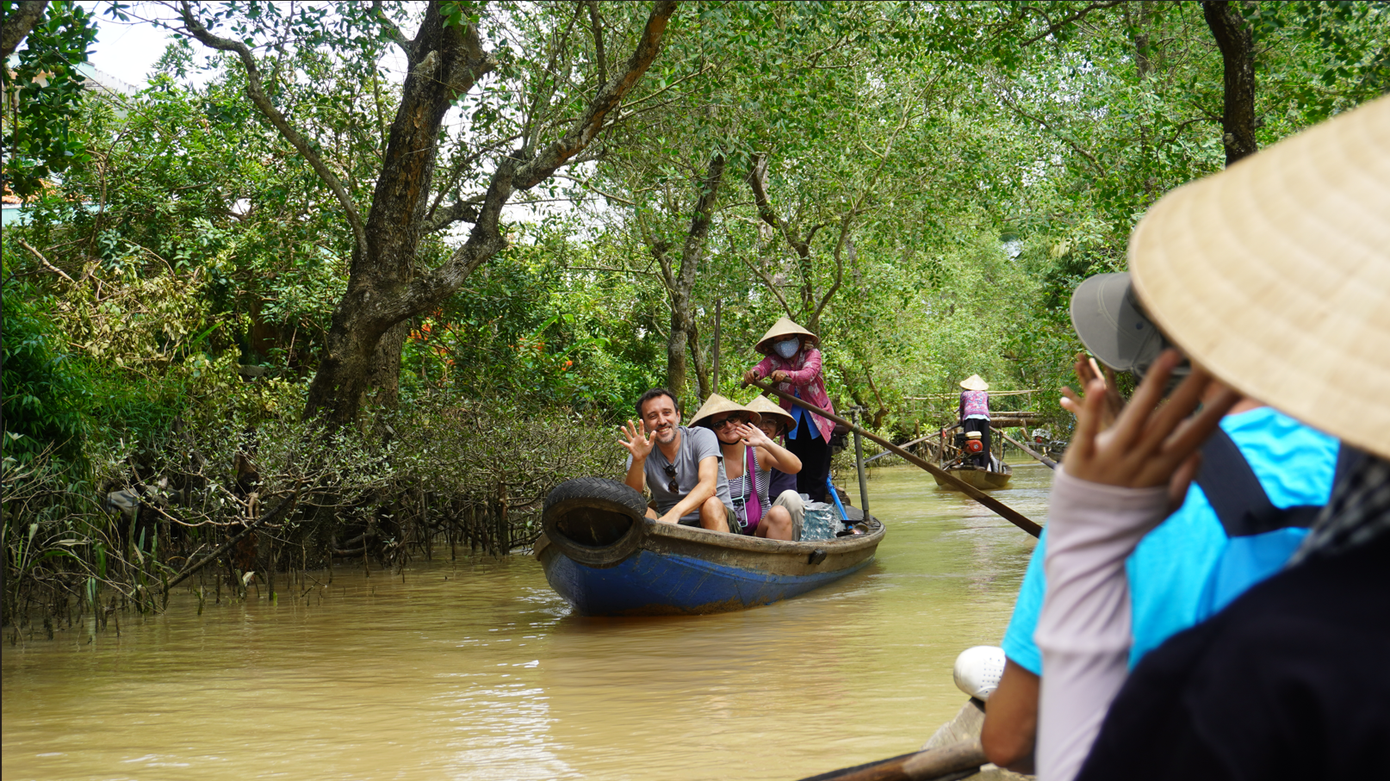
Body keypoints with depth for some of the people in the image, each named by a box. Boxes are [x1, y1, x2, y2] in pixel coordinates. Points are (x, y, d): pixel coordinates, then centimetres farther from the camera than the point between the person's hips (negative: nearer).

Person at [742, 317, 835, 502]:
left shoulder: (812, 354, -7)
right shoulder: (776, 359, 1)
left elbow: (808, 374, -29)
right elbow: (764, 366, -22)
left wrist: (786, 375, -50)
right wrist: (754, 372, -47)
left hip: (816, 420, -3)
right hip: (793, 423, 3)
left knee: (816, 475, -7)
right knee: (798, 473, 5)